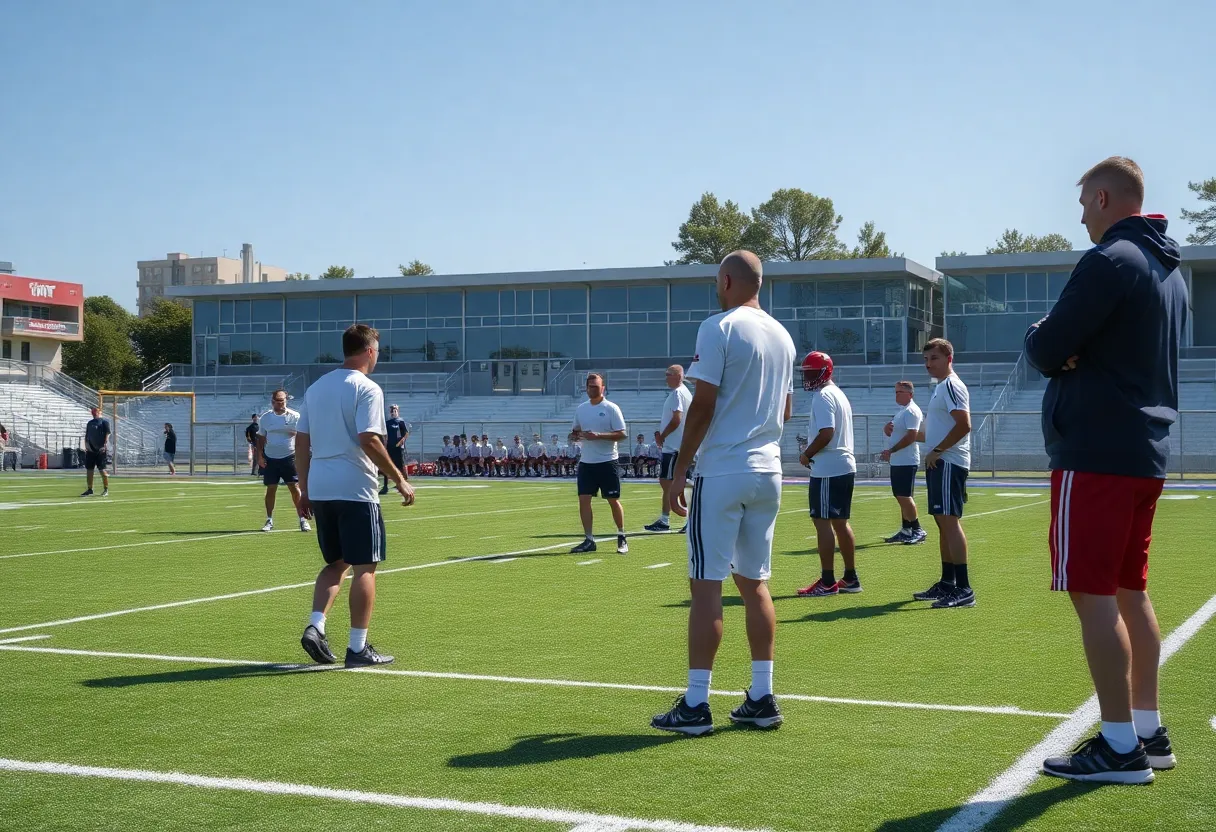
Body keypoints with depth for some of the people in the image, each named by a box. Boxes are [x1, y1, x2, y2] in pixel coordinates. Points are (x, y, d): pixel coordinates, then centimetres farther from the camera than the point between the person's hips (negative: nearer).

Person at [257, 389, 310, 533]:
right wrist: (260, 456, 4)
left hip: (289, 457, -3)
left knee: (295, 488, -6)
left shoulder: (294, 416, -4)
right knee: (270, 489, 4)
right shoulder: (266, 418, 6)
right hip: (270, 459, 3)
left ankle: (302, 520, -1)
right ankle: (269, 521, 13)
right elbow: (261, 438, 13)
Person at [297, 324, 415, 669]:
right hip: (355, 489, -7)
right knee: (365, 566, 1)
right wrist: (400, 480, -13)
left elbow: (302, 440, 14)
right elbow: (368, 440, -18)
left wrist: (305, 489, 19)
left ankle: (315, 627, 2)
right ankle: (358, 648, 2)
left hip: (319, 489, 7)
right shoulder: (366, 388, -8)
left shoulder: (316, 387, 14)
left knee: (336, 563, 18)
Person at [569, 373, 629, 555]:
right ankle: (589, 540, 5)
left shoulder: (611, 408, -6)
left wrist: (599, 436, -21)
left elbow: (622, 434, -11)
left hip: (607, 462, -5)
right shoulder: (580, 409, 10)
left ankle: (622, 538, 16)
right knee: (584, 500, -2)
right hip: (586, 463, 5)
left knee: (613, 500, 1)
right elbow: (575, 432, 18)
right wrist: (576, 435, -6)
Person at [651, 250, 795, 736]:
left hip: (722, 473, -7)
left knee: (706, 586, -4)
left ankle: (696, 705, -3)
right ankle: (762, 699, 14)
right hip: (767, 472, 7)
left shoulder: (718, 328, -10)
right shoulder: (782, 336, 12)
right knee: (754, 584, 13)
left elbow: (703, 404, -14)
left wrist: (680, 468, -8)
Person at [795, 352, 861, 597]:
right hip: (845, 467, 10)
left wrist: (807, 454, -10)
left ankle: (827, 582, -5)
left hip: (828, 470, -10)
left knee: (823, 522, -6)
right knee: (840, 522, 13)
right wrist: (813, 453, 14)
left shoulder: (822, 397, -13)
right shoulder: (838, 394, 18)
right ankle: (850, 578, 16)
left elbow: (826, 433, -23)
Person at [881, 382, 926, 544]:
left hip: (906, 462, -10)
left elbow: (911, 436, -21)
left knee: (904, 496, -11)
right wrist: (887, 428, 0)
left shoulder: (911, 411, -13)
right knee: (901, 497, 11)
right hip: (896, 462, 10)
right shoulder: (900, 411, 17)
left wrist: (891, 451, -19)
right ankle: (906, 531, 17)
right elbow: (890, 432, 25)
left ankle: (918, 531, -6)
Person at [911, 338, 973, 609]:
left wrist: (936, 451, -19)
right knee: (943, 523, 14)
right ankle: (947, 583, 22)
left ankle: (964, 589, -17)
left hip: (948, 462, -11)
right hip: (939, 463, 11)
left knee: (949, 520, -15)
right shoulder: (940, 388, 21)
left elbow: (963, 425, -22)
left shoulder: (951, 386, -11)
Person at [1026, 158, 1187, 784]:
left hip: (1096, 455, -9)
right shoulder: (1169, 269, 17)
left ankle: (1119, 747, -5)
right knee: (1130, 592, 15)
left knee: (1092, 593, -6)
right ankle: (1149, 732, 19)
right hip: (1146, 452, 9)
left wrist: (1040, 339, 7)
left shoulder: (1109, 260, -13)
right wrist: (1069, 351, 7)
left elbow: (1045, 352, -15)